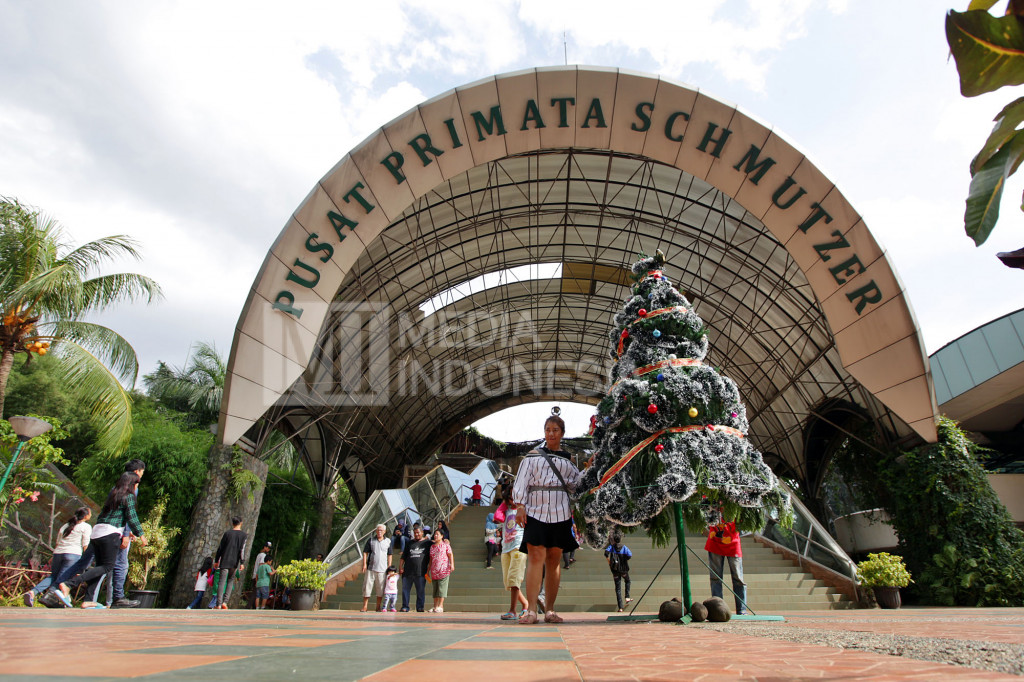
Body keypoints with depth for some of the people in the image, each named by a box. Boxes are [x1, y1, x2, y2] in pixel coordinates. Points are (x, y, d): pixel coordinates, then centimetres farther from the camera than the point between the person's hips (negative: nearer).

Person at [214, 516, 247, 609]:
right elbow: (242, 549, -7)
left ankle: (219, 604, -5)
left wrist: (216, 561, 15)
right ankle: (225, 601, 2)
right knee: (230, 581, 14)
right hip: (235, 562, 0)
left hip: (224, 562, 0)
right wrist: (242, 563, -8)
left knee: (222, 582, 0)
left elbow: (220, 548, 7)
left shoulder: (227, 533, 6)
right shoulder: (243, 534, 2)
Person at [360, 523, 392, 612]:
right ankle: (364, 607, 8)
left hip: (382, 569, 1)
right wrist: (364, 564, -6)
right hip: (371, 568, -1)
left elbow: (389, 555, 10)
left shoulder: (388, 541, 6)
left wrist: (389, 567, 5)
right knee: (367, 587, -1)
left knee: (380, 588, 5)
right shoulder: (370, 540, 3)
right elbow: (365, 552, 3)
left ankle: (378, 607, 15)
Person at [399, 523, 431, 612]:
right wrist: (400, 567, 5)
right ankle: (405, 606, 13)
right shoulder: (409, 543, 16)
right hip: (407, 571, 2)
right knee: (405, 590, 3)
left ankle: (420, 607, 8)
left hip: (420, 572, -2)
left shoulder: (427, 543, 10)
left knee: (421, 591, -1)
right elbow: (403, 556, 15)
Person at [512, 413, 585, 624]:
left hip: (560, 513, 3)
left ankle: (549, 610, 11)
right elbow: (521, 483, 4)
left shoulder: (567, 459, 17)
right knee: (536, 556, -12)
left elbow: (577, 484, 14)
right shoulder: (533, 456, 9)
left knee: (554, 559, 4)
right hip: (536, 511, -2)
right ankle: (531, 610, -10)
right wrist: (520, 507, -5)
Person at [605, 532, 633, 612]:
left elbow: (606, 553, -22)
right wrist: (625, 559, 0)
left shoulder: (611, 546, -5)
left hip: (615, 570, 0)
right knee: (627, 582, 31)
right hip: (624, 569, 0)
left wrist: (609, 562, -8)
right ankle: (627, 597, 21)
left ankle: (620, 607, 4)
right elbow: (630, 555, -20)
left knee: (618, 588, 6)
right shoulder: (624, 547, -6)